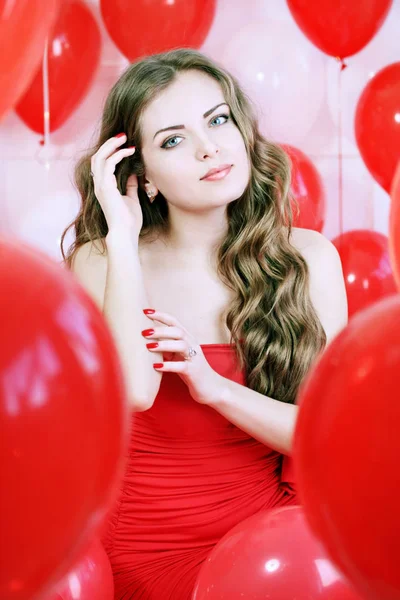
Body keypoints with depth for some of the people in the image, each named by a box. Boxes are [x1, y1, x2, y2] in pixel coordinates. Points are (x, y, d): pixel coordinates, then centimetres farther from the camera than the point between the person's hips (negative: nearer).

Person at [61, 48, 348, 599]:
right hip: (149, 551, -2)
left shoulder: (308, 258, 1)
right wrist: (123, 236, -16)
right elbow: (134, 392, -23)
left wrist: (216, 387, -15)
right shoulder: (100, 262, -3)